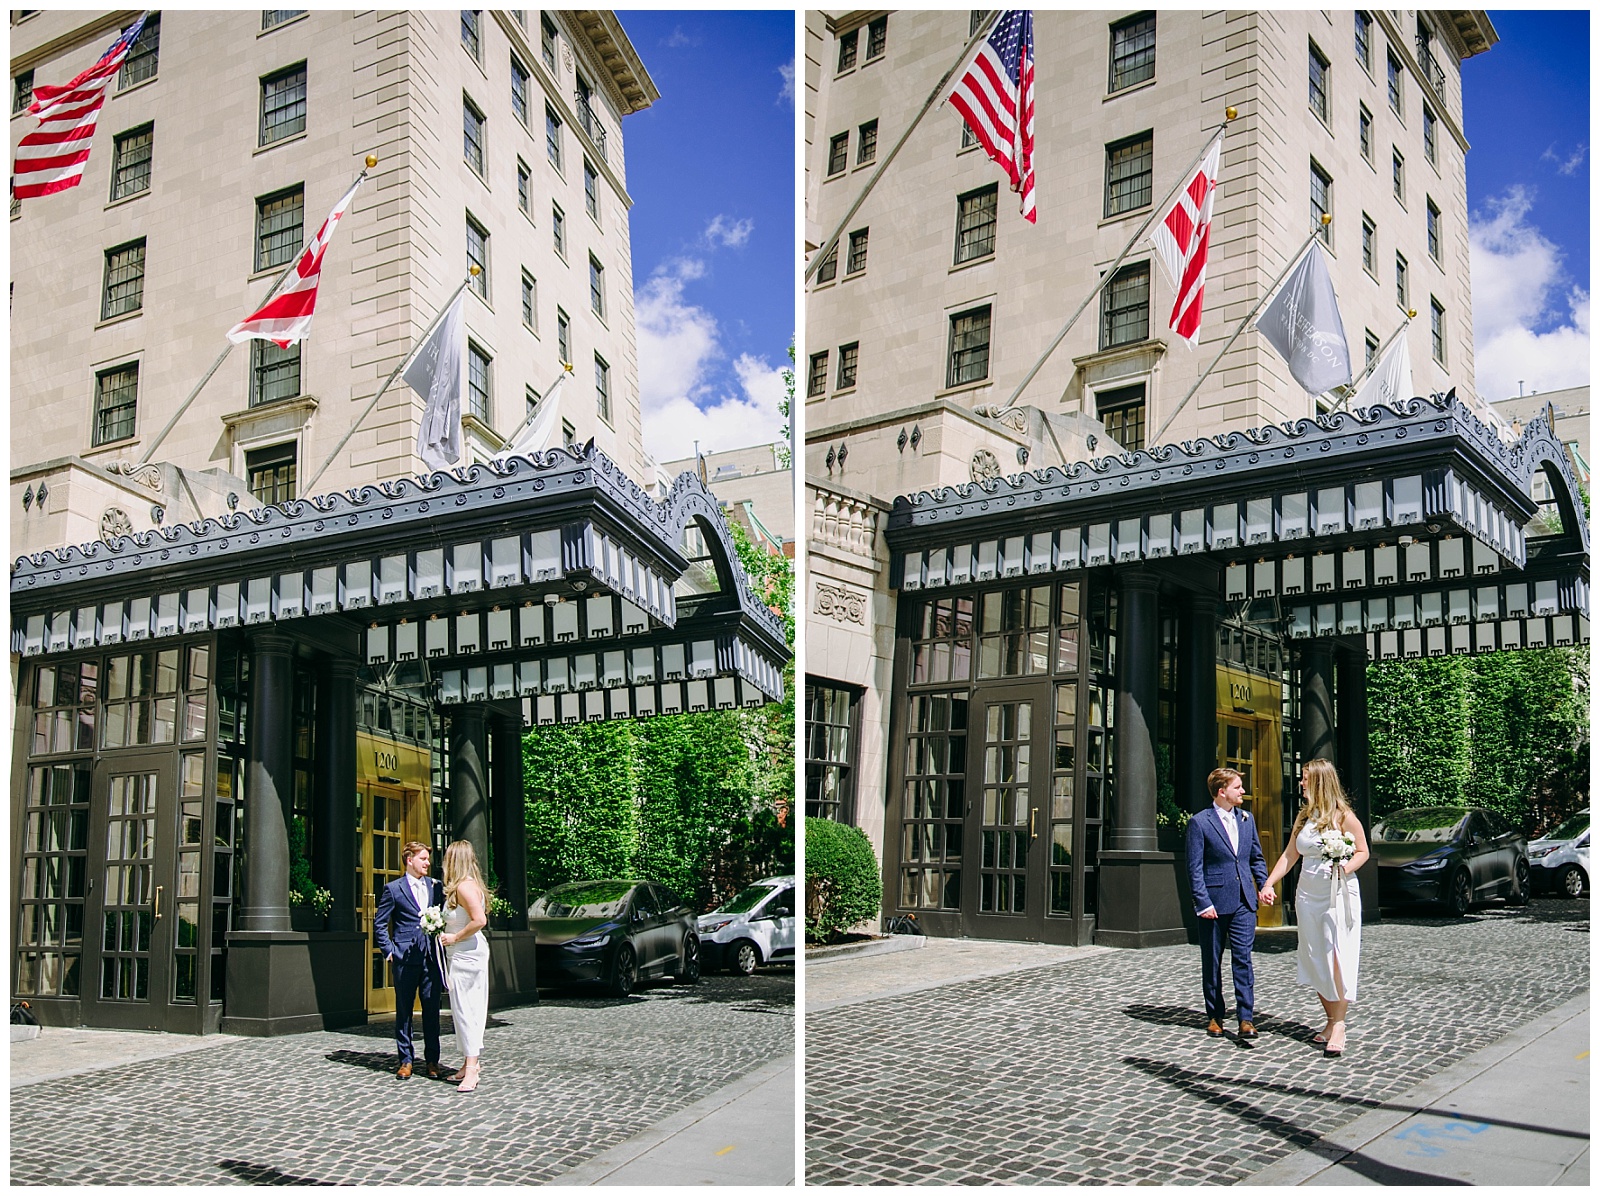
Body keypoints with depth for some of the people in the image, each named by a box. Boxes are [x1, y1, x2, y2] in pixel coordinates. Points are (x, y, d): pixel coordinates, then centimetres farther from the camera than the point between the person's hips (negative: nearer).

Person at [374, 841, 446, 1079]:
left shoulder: (435, 886, 11)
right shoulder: (393, 889, 2)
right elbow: (380, 924, 5)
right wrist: (388, 950, -3)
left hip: (431, 958, 3)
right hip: (405, 959, -3)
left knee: (432, 1009, 4)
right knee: (403, 1010, 3)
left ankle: (432, 1060, 11)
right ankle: (405, 1060, 12)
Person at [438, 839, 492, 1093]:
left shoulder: (464, 886, -17)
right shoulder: (467, 885, 14)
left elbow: (479, 920, -27)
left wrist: (455, 937, -16)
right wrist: (447, 930, 13)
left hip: (466, 954, -10)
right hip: (466, 954, 10)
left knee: (465, 1010, -9)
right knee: (469, 1010, 14)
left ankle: (471, 1071, -8)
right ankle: (470, 1064, 20)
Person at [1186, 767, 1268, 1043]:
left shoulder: (1246, 819, 11)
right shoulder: (1200, 822, -6)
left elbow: (1257, 858, 19)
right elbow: (1195, 868, -7)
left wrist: (1264, 885, 4)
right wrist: (1203, 902, -14)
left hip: (1244, 902, 3)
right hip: (1214, 903, -3)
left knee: (1243, 959, -4)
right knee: (1212, 962, 8)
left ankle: (1246, 1019, -4)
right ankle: (1215, 1016, 19)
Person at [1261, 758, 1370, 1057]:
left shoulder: (1342, 815, -7)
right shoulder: (1304, 816, 10)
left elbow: (1363, 852, -2)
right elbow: (1289, 855, 11)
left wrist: (1343, 869, -20)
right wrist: (1268, 884, 3)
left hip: (1339, 894, -6)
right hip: (1309, 894, 6)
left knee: (1337, 958, -8)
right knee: (1315, 960, 7)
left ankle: (1339, 1026, -5)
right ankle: (1329, 1020, 16)